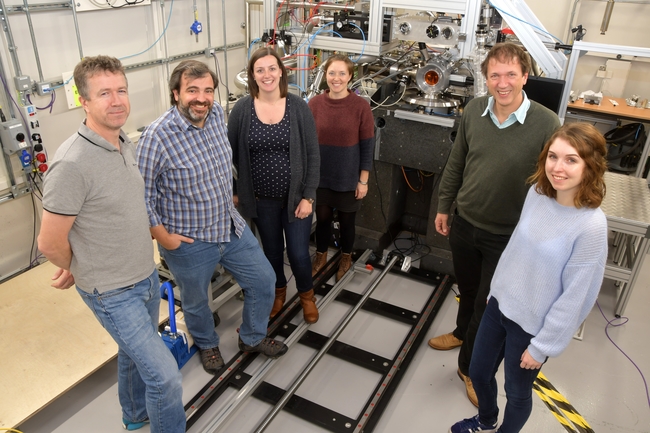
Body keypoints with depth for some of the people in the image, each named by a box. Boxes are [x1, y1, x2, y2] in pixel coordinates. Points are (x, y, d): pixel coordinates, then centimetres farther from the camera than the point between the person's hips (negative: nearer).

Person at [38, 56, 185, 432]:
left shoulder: (127, 143, -1)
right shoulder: (73, 164, -27)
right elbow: (51, 243, -19)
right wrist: (77, 272, -2)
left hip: (147, 275, 8)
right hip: (113, 292, -8)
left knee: (135, 353, 28)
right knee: (165, 375, -4)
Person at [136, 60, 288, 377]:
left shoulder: (217, 115, -5)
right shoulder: (157, 136, -24)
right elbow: (142, 193, -18)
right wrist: (162, 236, -14)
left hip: (232, 226, 6)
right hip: (188, 242, -5)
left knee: (263, 280, 14)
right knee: (196, 302, 18)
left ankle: (252, 338, 40)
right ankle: (207, 344, 50)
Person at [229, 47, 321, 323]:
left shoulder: (298, 107, -9)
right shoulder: (242, 109, -8)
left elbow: (313, 155, -7)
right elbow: (231, 154, 1)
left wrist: (308, 196, -10)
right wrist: (233, 191, 2)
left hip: (296, 196, -1)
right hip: (262, 199, 1)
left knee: (298, 254, 6)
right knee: (272, 251, 18)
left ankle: (306, 294, 36)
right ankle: (278, 291, 46)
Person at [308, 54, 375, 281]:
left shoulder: (361, 106, -13)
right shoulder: (315, 103, -7)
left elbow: (367, 146, -7)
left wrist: (363, 180, -6)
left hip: (348, 178, -1)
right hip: (320, 176, 2)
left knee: (346, 221, 15)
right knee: (322, 218, 17)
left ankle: (345, 259, 41)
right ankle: (321, 256, 42)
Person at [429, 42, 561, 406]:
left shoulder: (547, 125, -21)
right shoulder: (474, 110, -8)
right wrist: (444, 206, 11)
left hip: (507, 238, -4)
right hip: (465, 224, 4)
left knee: (489, 304, 12)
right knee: (467, 290, 26)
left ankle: (471, 368, 35)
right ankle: (463, 332, 56)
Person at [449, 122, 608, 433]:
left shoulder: (591, 225, -26)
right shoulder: (537, 193, -8)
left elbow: (575, 296, -19)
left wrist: (543, 345, -11)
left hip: (533, 325, -6)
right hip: (499, 303, 6)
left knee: (517, 392, 18)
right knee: (478, 373, 24)